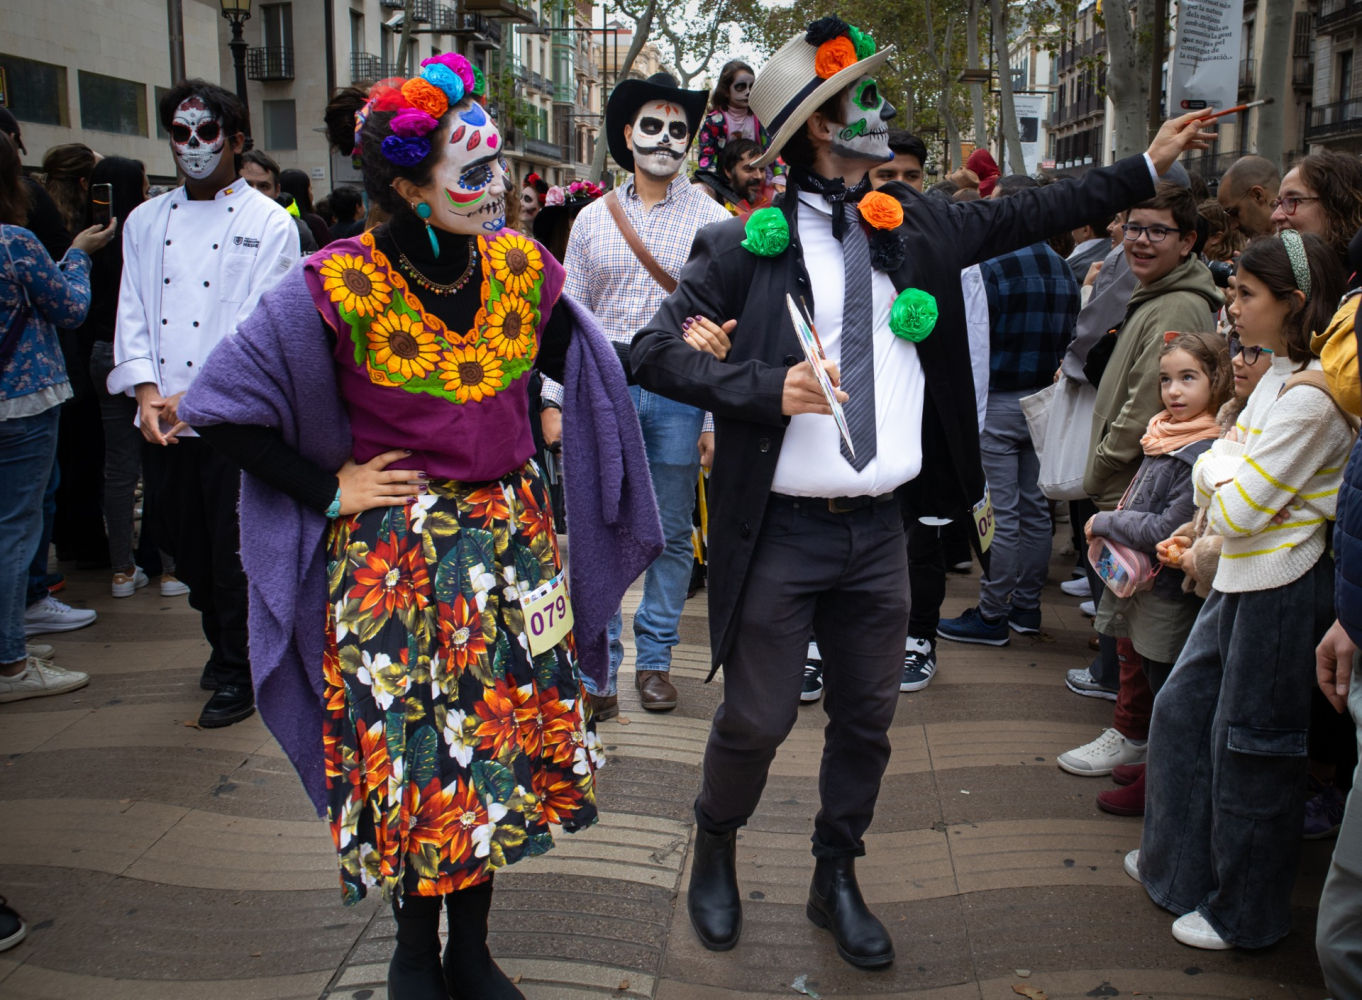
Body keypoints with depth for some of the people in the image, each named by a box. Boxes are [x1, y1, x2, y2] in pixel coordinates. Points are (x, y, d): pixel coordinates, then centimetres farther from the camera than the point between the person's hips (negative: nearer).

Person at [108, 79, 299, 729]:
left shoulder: (268, 223, -3)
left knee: (234, 548, -1)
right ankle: (220, 644, 34)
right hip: (169, 422, 5)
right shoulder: (146, 221, 12)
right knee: (188, 546, 12)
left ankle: (240, 672, 14)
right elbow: (133, 312, 8)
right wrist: (148, 393, -8)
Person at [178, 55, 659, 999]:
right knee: (412, 753, 5)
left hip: (512, 541, 4)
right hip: (393, 555, -4)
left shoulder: (520, 265, -1)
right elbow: (224, 406, -11)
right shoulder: (340, 289, -15)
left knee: (503, 742, 9)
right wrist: (330, 488, -11)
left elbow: (582, 366, 16)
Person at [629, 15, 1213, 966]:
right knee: (756, 720, 5)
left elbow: (1025, 214, 17)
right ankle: (715, 855, 35)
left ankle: (836, 880, 36)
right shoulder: (742, 247, -8)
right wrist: (767, 386, -23)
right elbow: (655, 351, -11)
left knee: (867, 720, 15)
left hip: (878, 532, 5)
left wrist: (1149, 164, 19)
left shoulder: (919, 227, 7)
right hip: (779, 534, -5)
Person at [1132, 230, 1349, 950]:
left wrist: (1214, 465, -5)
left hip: (1281, 590, -10)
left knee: (1249, 744, 4)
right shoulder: (1279, 376, 10)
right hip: (1242, 579, 10)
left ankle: (1244, 914, 22)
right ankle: (1180, 865, 35)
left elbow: (1236, 509, -20)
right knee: (1181, 710, 17)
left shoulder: (1309, 398, -21)